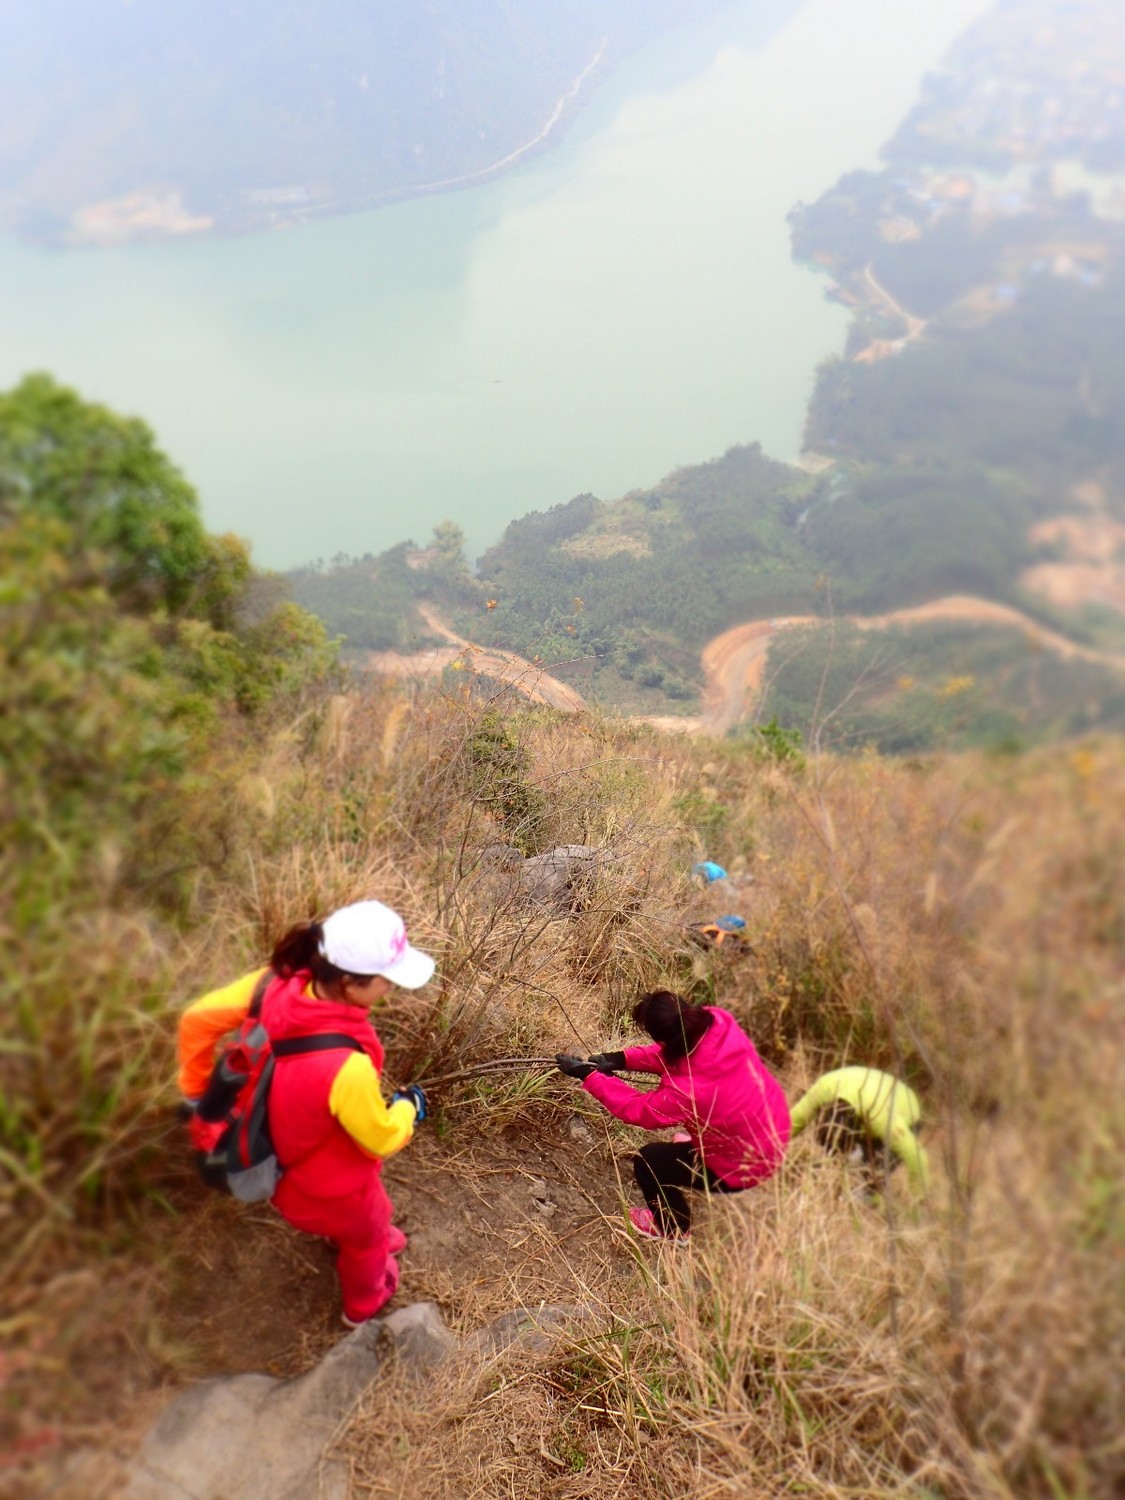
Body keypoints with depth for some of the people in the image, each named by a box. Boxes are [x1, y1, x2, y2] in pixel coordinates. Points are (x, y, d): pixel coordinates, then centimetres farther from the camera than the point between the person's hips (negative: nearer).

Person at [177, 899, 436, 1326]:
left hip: (282, 1148, 5)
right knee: (365, 1232, 31)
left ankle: (374, 1241, 71)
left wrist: (196, 1092, 4)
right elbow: (382, 1140, -26)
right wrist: (409, 1107, -4)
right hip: (328, 1184, -5)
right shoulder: (346, 1068, -45)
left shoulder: (276, 985, -28)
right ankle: (364, 1304, 63)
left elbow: (196, 1021, -12)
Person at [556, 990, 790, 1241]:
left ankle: (673, 1228, 32)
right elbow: (678, 1049, -4)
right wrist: (623, 1059, -10)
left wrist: (587, 1075, -14)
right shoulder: (719, 1021, -24)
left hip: (747, 1166, -7)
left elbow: (638, 1110, -20)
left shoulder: (688, 1088, -39)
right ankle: (699, 1142, 54)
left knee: (648, 1161, 5)